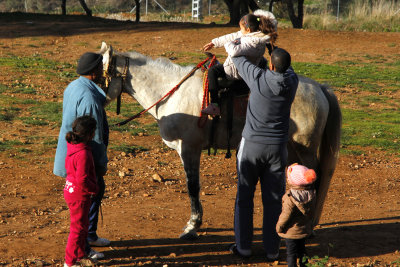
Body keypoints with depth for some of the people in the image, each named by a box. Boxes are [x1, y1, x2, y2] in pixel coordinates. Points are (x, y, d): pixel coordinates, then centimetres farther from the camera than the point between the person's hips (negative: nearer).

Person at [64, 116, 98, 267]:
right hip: (79, 195, -9)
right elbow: (82, 180, -29)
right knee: (78, 228, 3)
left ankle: (80, 254, 37)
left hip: (71, 191, 9)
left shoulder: (72, 146, 1)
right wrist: (95, 189, -14)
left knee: (83, 226, 23)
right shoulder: (83, 154, -27)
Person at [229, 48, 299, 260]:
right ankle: (272, 250, 11)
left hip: (251, 146, -2)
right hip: (277, 148, 2)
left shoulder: (259, 78, -15)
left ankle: (243, 247, 13)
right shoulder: (292, 82, -6)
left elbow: (238, 59, 3)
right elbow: (287, 69, 19)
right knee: (273, 200, 8)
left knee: (244, 197, 10)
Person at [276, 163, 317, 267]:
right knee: (301, 249, 25)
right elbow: (312, 210, 4)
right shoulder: (311, 194, -10)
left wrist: (279, 227, -6)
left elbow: (285, 217, -23)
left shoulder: (290, 199, -31)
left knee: (291, 254, 6)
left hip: (292, 232, -7)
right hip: (306, 230, 7)